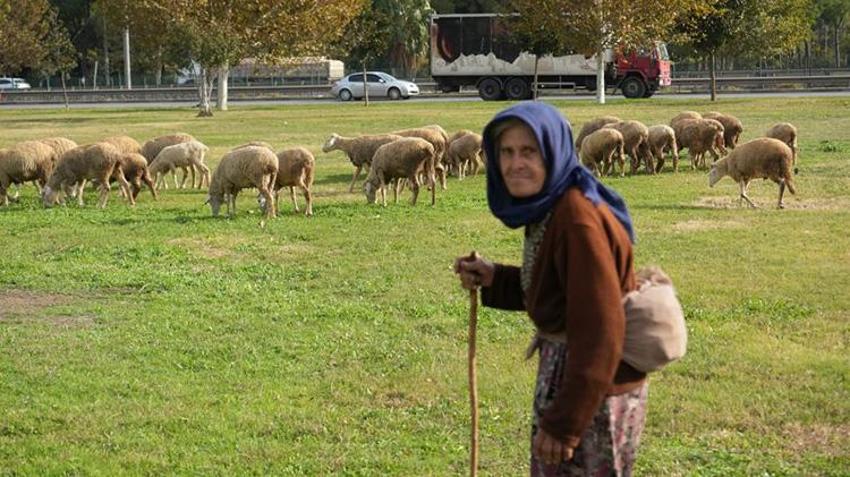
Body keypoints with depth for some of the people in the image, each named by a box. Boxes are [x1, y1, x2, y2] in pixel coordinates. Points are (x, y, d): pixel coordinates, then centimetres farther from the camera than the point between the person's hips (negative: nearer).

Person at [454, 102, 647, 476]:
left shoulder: (578, 218, -25)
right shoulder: (548, 208, 4)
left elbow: (599, 331, -27)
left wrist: (564, 422, -25)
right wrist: (494, 280, 3)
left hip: (594, 392, -10)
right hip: (562, 375, 10)